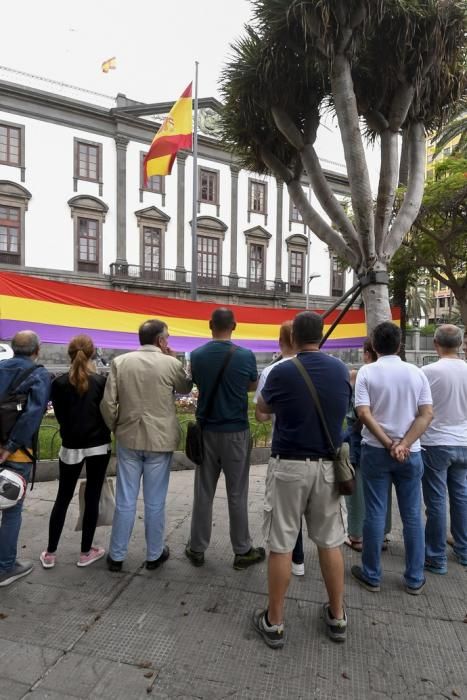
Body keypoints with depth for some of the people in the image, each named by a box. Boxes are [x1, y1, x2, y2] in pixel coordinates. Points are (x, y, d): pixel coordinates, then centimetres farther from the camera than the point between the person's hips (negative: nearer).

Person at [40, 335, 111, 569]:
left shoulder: (59, 383, -6)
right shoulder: (101, 381, -10)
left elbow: (60, 416, 3)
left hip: (71, 447, 2)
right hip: (98, 446, -1)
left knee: (63, 498, 14)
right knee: (92, 498, 8)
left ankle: (50, 553, 22)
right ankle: (86, 552, 18)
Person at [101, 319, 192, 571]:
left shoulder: (119, 362, -2)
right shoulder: (171, 363, -9)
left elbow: (107, 403, -4)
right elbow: (186, 388, 11)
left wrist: (115, 428, 12)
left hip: (128, 439, 3)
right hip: (160, 440, -2)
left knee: (125, 500, 13)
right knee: (155, 502, 11)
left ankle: (116, 556, 26)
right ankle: (154, 554, 26)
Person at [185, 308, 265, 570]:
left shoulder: (197, 355, -5)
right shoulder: (246, 356, -11)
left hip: (206, 430, 2)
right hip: (236, 432, -2)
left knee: (203, 493, 12)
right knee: (237, 494, 8)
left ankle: (197, 549, 24)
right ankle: (243, 551, 21)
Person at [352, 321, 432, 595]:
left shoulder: (367, 372, -6)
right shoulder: (416, 373, 1)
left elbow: (364, 413, -14)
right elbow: (427, 414, -6)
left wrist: (388, 445, -10)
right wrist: (404, 445, -12)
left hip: (375, 451, -2)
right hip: (411, 453, 2)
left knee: (375, 515, 7)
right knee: (412, 516, 12)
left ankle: (372, 576, 20)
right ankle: (415, 579, 24)